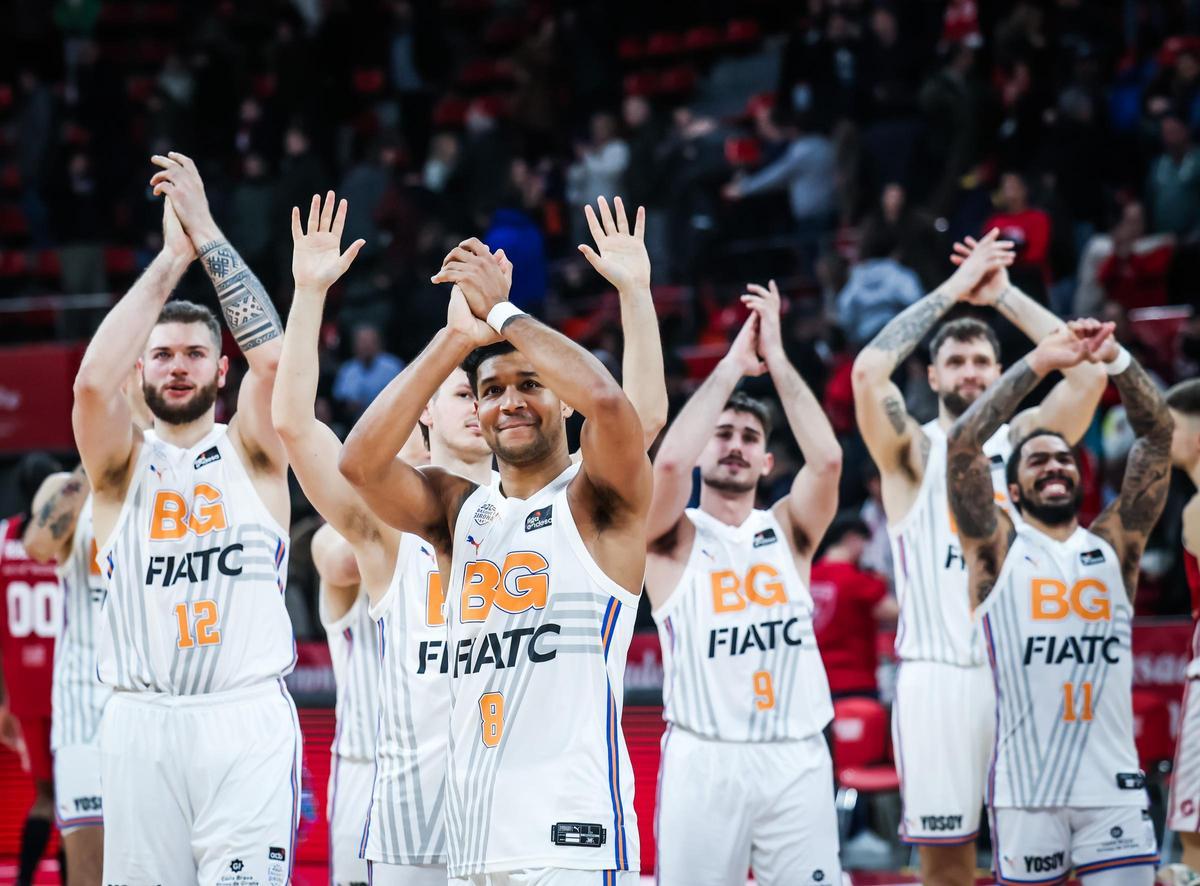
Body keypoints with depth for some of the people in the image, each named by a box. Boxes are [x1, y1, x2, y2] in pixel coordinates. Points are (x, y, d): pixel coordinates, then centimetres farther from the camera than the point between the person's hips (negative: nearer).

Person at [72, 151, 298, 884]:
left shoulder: (252, 453, 9)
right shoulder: (122, 461, 10)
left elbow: (274, 357, -9)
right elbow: (93, 380, -10)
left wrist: (209, 237, -8)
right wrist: (172, 257, -10)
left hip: (248, 720, -1)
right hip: (141, 721, 1)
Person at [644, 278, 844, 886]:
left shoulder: (787, 530, 12)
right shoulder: (673, 539, 5)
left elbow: (827, 458, -6)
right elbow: (669, 460, -15)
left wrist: (775, 357, -5)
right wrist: (734, 363, -8)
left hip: (797, 759, 2)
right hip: (705, 760, -2)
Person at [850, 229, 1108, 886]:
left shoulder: (1022, 437, 12)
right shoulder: (913, 452, 5)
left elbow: (1088, 370, -2)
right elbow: (869, 371, -13)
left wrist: (1004, 296, 0)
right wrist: (952, 290, -6)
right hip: (939, 674, -2)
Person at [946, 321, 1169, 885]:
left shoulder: (1114, 544, 10)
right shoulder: (998, 547, 4)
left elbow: (1158, 435, 4)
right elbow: (962, 442, -9)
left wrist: (1115, 358, -11)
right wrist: (1039, 363, -13)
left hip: (1113, 783, 2)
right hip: (1026, 788, -2)